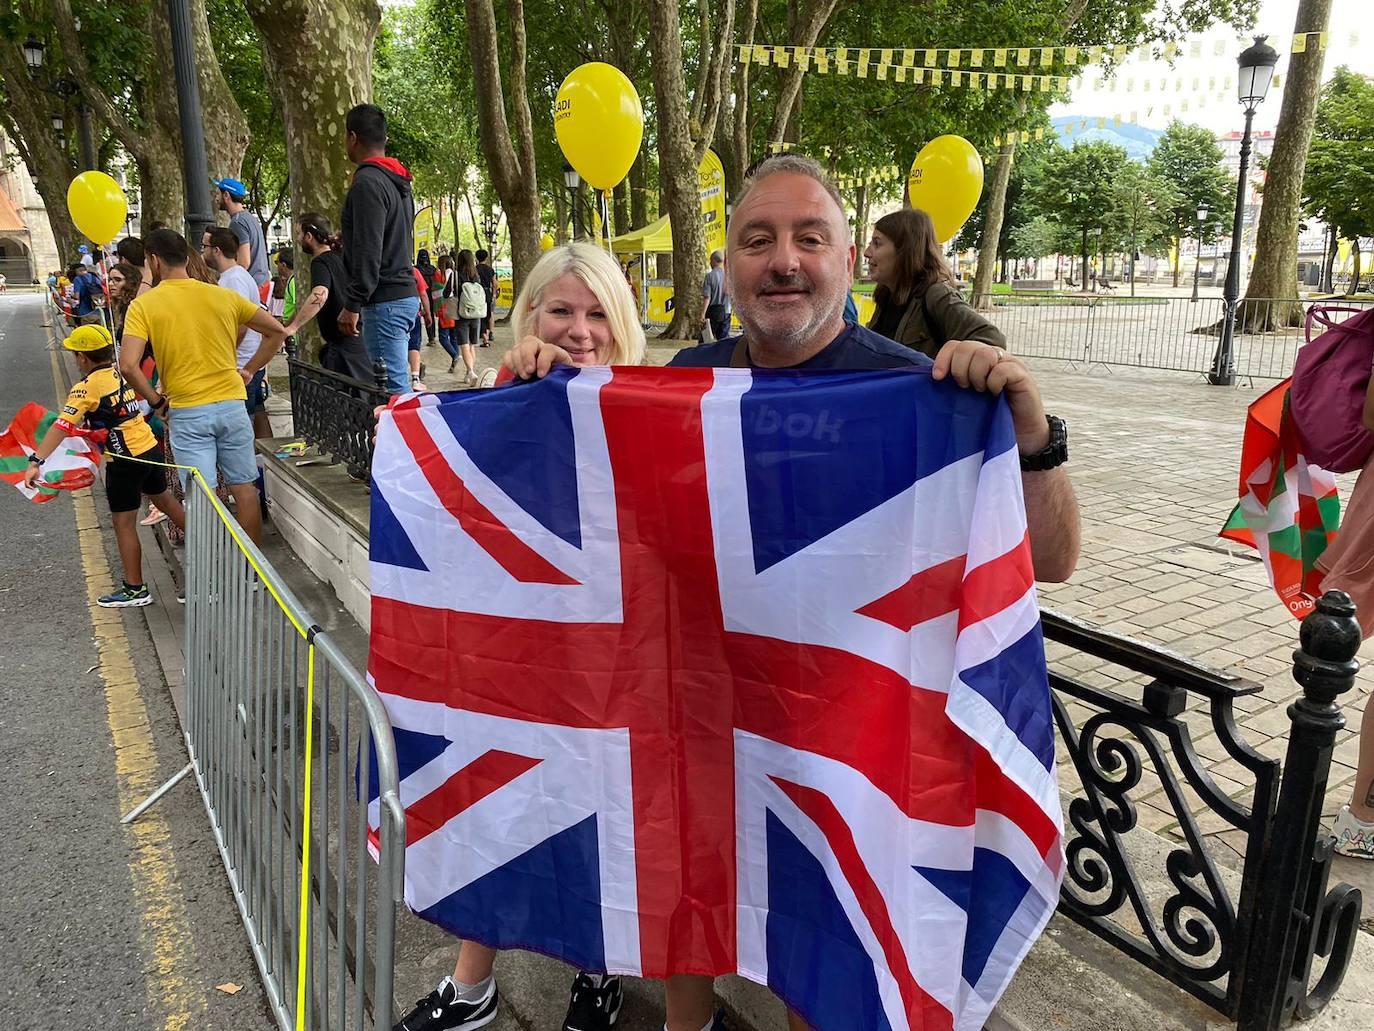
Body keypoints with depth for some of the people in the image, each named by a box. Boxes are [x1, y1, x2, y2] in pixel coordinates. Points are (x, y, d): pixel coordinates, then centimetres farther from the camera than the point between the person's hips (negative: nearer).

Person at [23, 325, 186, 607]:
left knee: (123, 524, 2)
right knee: (164, 499, 27)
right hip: (151, 448, 7)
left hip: (126, 461, -7)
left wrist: (36, 461, -24)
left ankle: (135, 590, 9)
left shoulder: (88, 387, -14)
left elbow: (62, 427, -22)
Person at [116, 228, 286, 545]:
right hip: (232, 404, 3)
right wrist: (249, 370, 14)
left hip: (187, 412, -3)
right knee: (244, 488, 12)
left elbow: (128, 365, -14)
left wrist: (155, 401, 0)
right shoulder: (223, 296, 4)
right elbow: (276, 331, 9)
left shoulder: (143, 305, -4)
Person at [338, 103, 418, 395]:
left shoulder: (367, 182, -12)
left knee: (393, 386, -10)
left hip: (385, 301, -10)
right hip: (405, 294, 10)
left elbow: (368, 253, -18)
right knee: (396, 380, 12)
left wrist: (352, 305, -15)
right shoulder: (398, 182, 18)